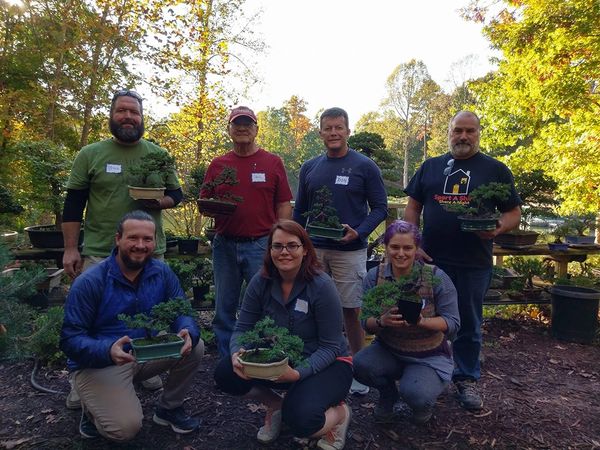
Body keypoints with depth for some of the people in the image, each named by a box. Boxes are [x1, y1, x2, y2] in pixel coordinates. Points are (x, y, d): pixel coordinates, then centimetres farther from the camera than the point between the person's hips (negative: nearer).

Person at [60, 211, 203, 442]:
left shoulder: (162, 273, -6)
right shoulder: (89, 282, -19)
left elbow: (182, 311, -6)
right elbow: (70, 340, -20)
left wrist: (188, 333, -31)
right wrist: (108, 350, -40)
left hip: (146, 352, 5)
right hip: (99, 363, -4)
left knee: (194, 347, -16)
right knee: (126, 427, -23)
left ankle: (169, 408, 9)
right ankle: (92, 406, 13)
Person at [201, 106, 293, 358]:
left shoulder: (273, 163, 4)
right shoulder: (217, 165, 10)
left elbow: (283, 205, 2)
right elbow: (204, 201, 12)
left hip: (262, 245, -2)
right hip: (225, 245, 3)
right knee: (224, 309, 12)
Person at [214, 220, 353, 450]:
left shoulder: (321, 286, -22)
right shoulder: (261, 282, -10)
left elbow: (330, 347, -19)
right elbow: (243, 328, -5)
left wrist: (299, 372, -34)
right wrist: (237, 354, -27)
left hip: (325, 364, -4)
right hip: (279, 359, 5)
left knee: (300, 418, -32)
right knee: (225, 373, -16)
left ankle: (339, 412, 5)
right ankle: (275, 404, 12)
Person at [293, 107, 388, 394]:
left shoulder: (365, 166, -2)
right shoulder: (309, 168, 8)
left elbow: (380, 208, -2)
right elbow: (299, 211, 14)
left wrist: (359, 232, -18)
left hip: (350, 251, -3)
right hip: (313, 250, 4)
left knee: (351, 310, 3)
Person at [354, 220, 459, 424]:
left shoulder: (436, 277, -15)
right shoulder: (374, 276, -8)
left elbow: (453, 323, -13)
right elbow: (366, 323, -7)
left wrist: (422, 321, -33)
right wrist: (381, 321, -31)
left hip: (429, 356, -2)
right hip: (388, 350, 3)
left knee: (414, 394, -30)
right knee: (360, 364, -26)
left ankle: (424, 401, 12)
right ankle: (388, 395, 9)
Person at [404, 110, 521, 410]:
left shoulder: (495, 170, 5)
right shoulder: (430, 167, 10)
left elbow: (514, 213, 4)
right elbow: (413, 207, 9)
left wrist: (498, 228, -18)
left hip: (474, 264, -1)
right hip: (431, 260, 2)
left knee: (469, 324, 11)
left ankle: (467, 379, 28)